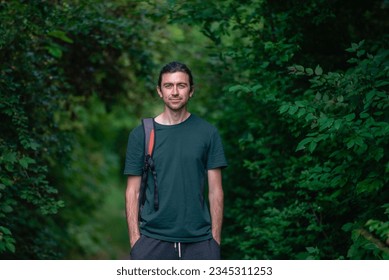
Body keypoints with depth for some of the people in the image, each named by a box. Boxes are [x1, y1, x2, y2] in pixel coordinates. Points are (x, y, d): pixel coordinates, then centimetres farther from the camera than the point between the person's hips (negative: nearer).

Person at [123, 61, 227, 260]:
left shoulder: (208, 133, 4)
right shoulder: (141, 135, 3)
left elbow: (215, 190, 5)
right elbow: (133, 191, 4)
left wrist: (216, 238, 0)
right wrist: (134, 239, -3)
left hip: (199, 240, 1)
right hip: (153, 240, 0)